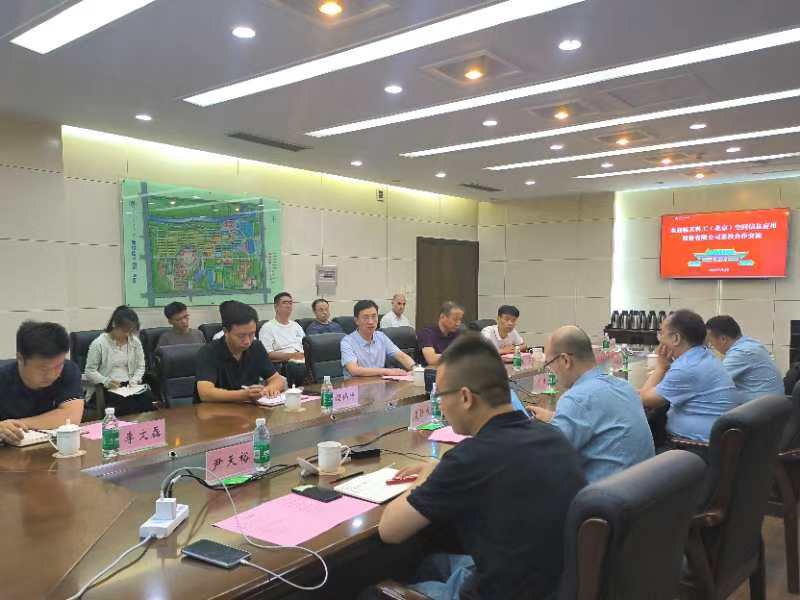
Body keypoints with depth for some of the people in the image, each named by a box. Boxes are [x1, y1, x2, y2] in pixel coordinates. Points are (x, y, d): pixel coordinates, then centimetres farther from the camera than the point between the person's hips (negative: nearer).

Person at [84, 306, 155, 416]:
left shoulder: (135, 342, 7)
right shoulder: (99, 343, -5)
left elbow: (140, 366, 15)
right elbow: (89, 372, -5)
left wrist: (134, 380, -4)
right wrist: (106, 381, -20)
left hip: (129, 385, 4)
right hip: (106, 388, -4)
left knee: (148, 398, -28)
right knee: (127, 404, -35)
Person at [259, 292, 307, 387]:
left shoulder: (296, 325, 29)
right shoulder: (267, 327, 7)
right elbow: (268, 354, -5)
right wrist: (291, 355, -14)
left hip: (304, 362, 6)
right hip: (286, 364, -5)